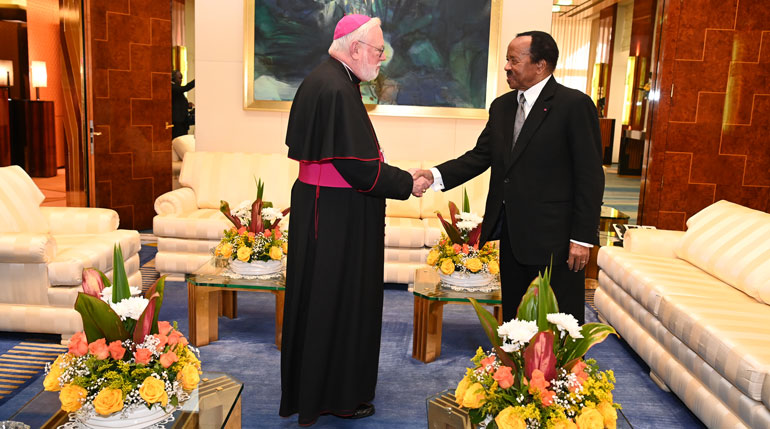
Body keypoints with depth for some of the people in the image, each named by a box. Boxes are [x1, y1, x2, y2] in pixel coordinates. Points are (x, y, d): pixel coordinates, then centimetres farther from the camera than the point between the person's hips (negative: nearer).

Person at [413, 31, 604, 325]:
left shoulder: (575, 105, -11)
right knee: (512, 316, 17)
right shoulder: (501, 106, 10)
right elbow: (480, 156, 6)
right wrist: (435, 176, -10)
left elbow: (590, 176, -12)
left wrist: (583, 237, -15)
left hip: (556, 235, -6)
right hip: (512, 234, 7)